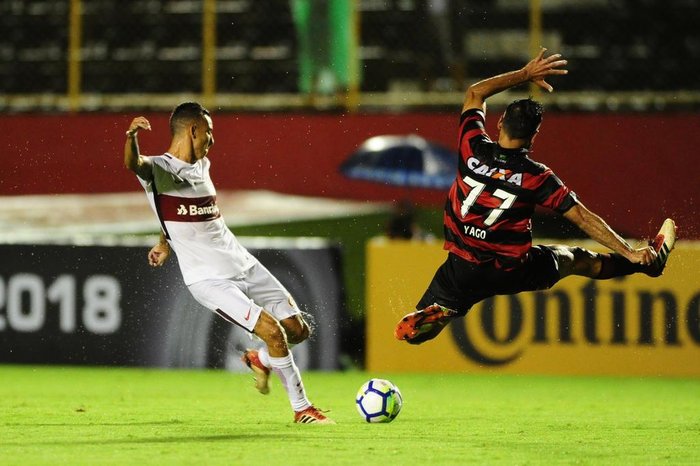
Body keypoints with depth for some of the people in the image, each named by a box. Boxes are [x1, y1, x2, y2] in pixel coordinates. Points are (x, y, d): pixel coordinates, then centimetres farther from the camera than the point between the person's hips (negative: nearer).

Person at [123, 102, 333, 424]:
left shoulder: (202, 165, 12)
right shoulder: (159, 169, -12)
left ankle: (261, 360, 37)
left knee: (298, 330, 6)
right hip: (208, 279, -8)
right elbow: (133, 163, -36)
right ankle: (301, 408, -2)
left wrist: (166, 241, 31)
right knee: (273, 332, -18)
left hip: (243, 265, 8)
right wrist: (132, 136, -57)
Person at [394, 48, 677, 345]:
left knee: (408, 331, 9)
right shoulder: (536, 177, -15)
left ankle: (433, 317, -25)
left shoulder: (473, 149, -10)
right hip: (513, 273, 0)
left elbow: (475, 94, 8)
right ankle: (650, 260, 40)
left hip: (462, 273, 1)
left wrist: (525, 74, 11)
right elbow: (582, 218, -12)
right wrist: (630, 253, -6)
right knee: (579, 260, 24)